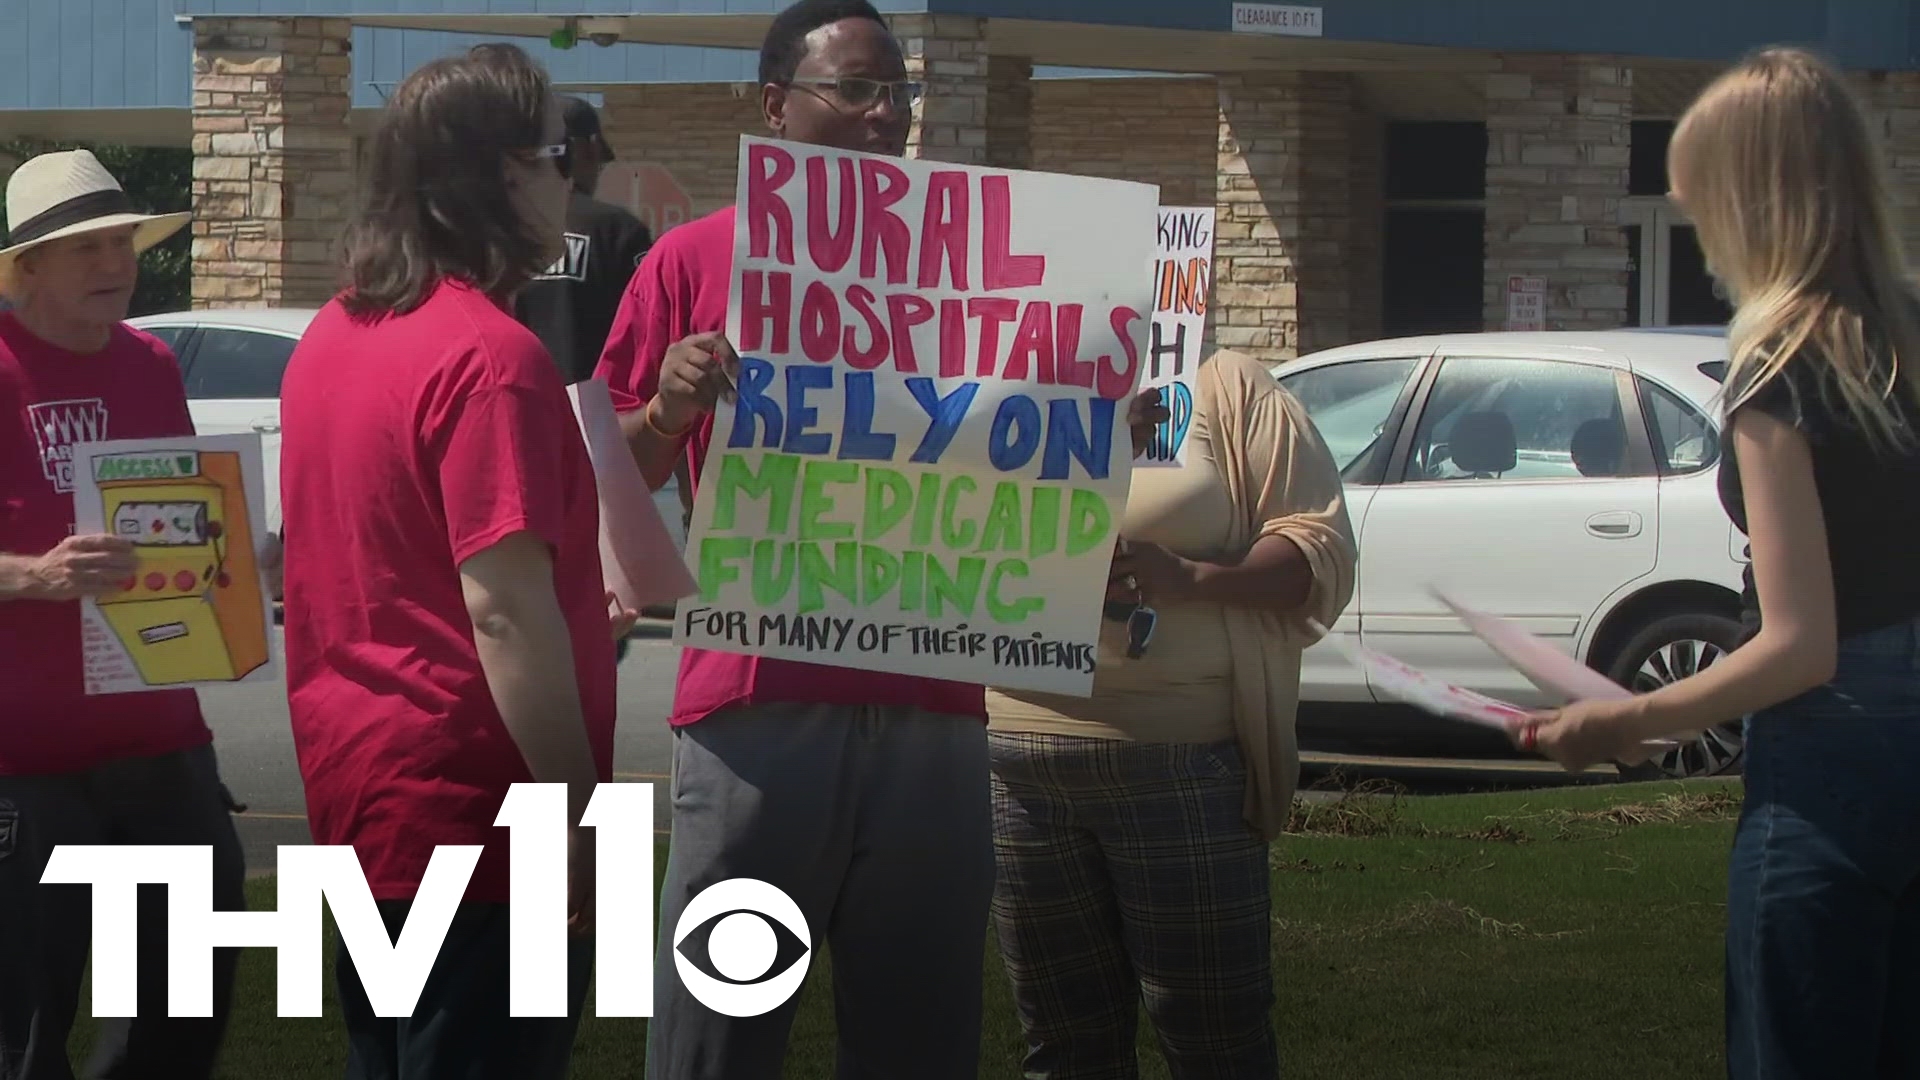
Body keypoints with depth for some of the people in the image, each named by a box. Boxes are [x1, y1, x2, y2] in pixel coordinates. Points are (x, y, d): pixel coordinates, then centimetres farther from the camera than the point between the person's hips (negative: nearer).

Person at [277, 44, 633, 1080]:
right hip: (466, 804, -9)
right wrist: (579, 816, -19)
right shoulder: (491, 353, -19)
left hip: (353, 783, 9)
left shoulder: (332, 337, 9)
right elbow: (503, 608, -23)